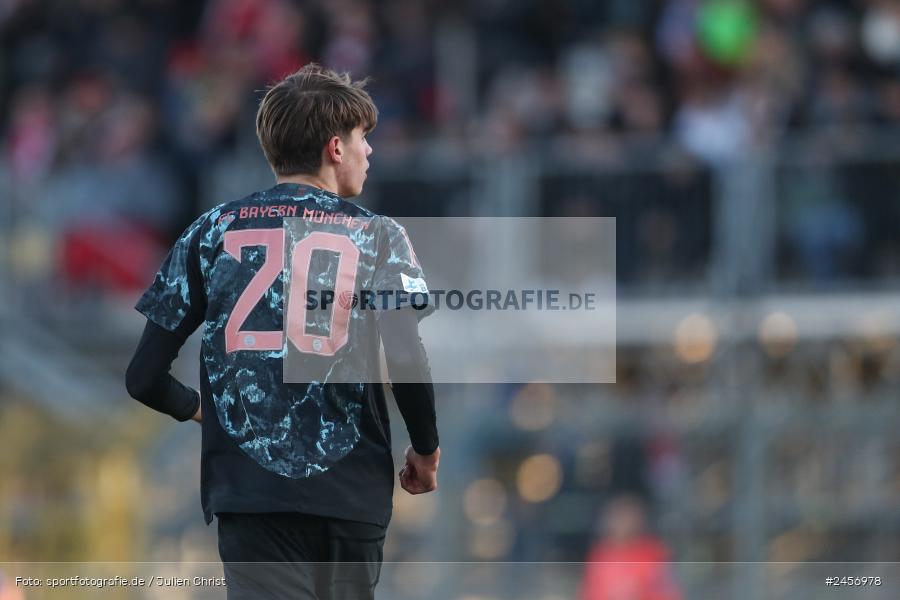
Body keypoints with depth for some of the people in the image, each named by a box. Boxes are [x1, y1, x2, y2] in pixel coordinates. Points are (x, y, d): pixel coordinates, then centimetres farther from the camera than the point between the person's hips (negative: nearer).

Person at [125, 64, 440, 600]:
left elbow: (145, 377, 6)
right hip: (352, 490, 0)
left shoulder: (213, 231, 9)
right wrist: (427, 451, 8)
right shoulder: (378, 236, 4)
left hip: (249, 493, 0)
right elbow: (408, 363, -10)